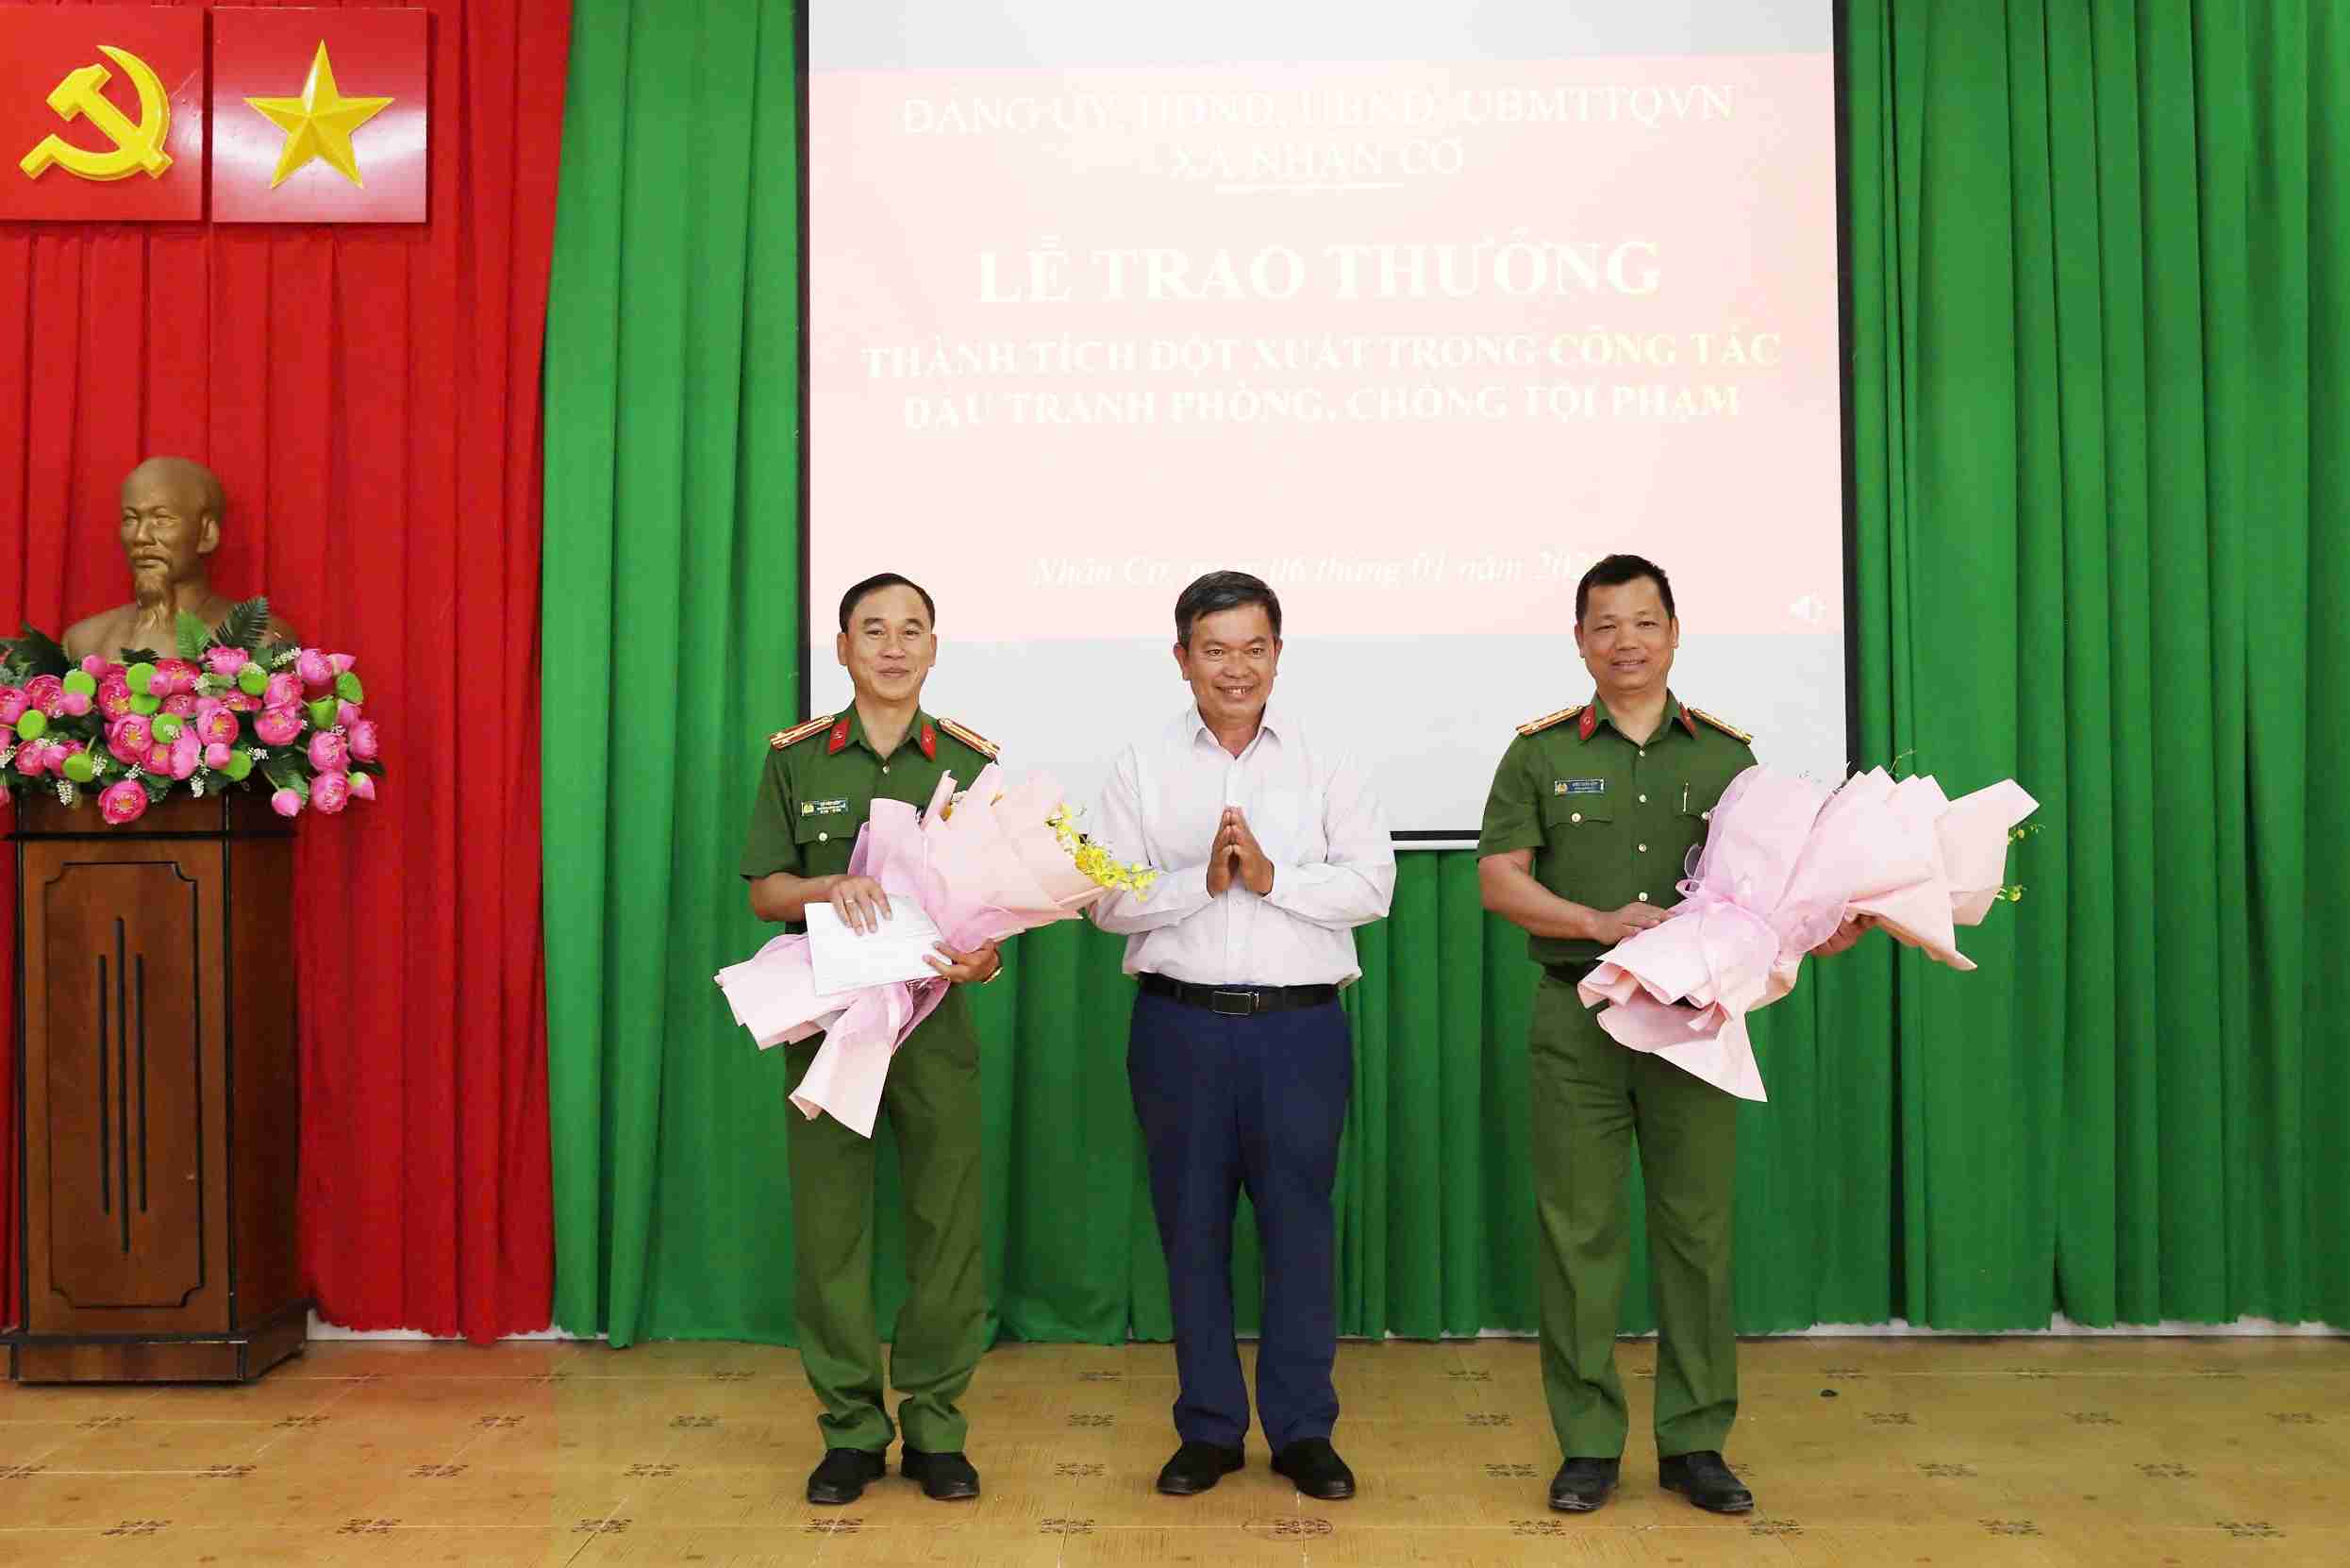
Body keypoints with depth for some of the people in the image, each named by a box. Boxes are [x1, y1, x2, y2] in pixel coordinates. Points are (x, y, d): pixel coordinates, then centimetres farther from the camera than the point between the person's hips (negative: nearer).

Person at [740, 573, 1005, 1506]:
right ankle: (851, 1429, 18)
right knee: (830, 1220, 4)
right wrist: (831, 887, -16)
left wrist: (985, 952, -16)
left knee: (946, 1219, 2)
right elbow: (764, 889, 4)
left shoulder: (973, 760, 5)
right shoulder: (796, 757, 4)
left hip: (936, 1011, 0)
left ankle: (935, 1425, 17)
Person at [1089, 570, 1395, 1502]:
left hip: (1300, 1024, -1)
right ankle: (1208, 1430, 23)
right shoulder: (1143, 769, 6)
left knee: (1299, 1230, 5)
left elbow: (1371, 885, -3)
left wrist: (1271, 875, -15)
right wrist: (1203, 880, -14)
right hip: (1182, 1023, 1)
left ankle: (1303, 1430, 20)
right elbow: (1110, 900, -1)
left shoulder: (1326, 763, 5)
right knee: (1192, 1230, 9)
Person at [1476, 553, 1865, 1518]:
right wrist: (1600, 921, -14)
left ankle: (1694, 1442, 19)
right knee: (1580, 1229, 2)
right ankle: (1587, 1444, 14)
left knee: (1697, 1228, 5)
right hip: (1577, 1018, -1)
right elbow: (1498, 879, 0)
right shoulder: (1541, 753, 4)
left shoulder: (1725, 755, 10)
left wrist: (1815, 930, -9)